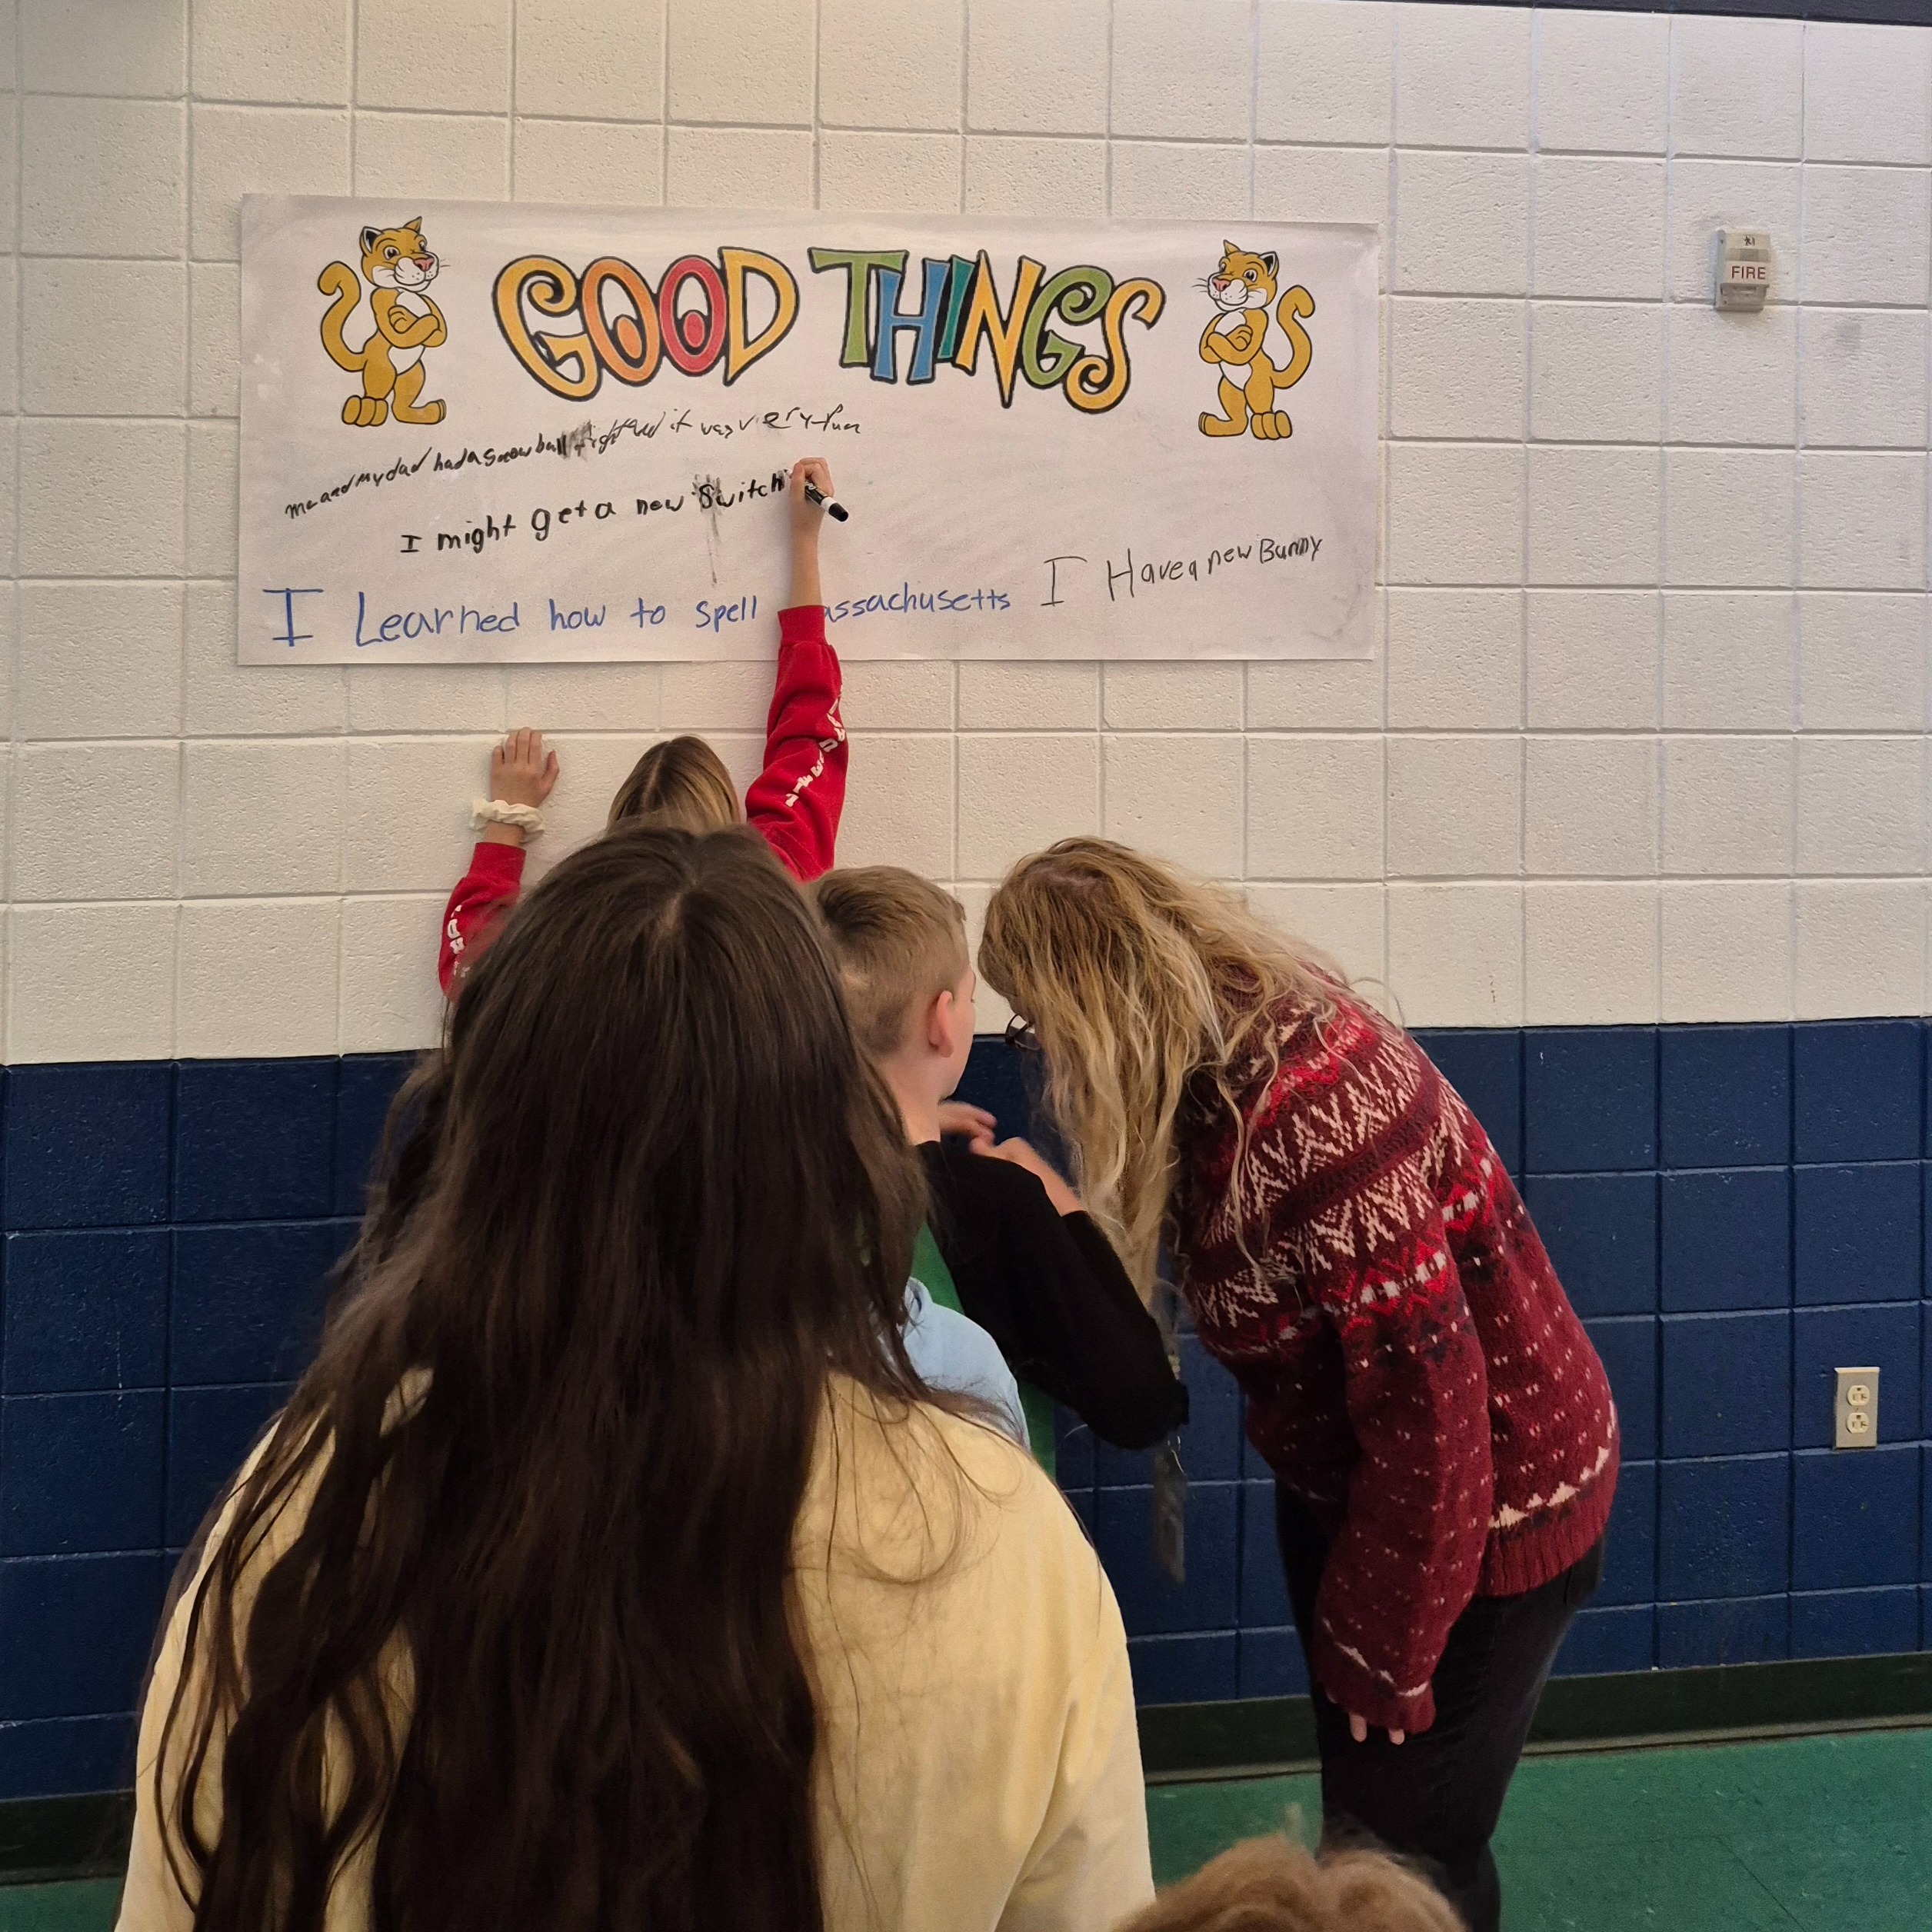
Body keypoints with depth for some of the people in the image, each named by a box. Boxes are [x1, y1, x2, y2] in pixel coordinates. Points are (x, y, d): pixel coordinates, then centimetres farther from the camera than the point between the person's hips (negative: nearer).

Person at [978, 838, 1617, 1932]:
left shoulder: (1313, 1120, -34)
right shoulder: (1234, 1063, -4)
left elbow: (1429, 1403, -31)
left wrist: (1384, 1652, -20)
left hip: (1488, 1505, -9)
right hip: (1352, 1483, 9)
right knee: (1361, 1812, 21)